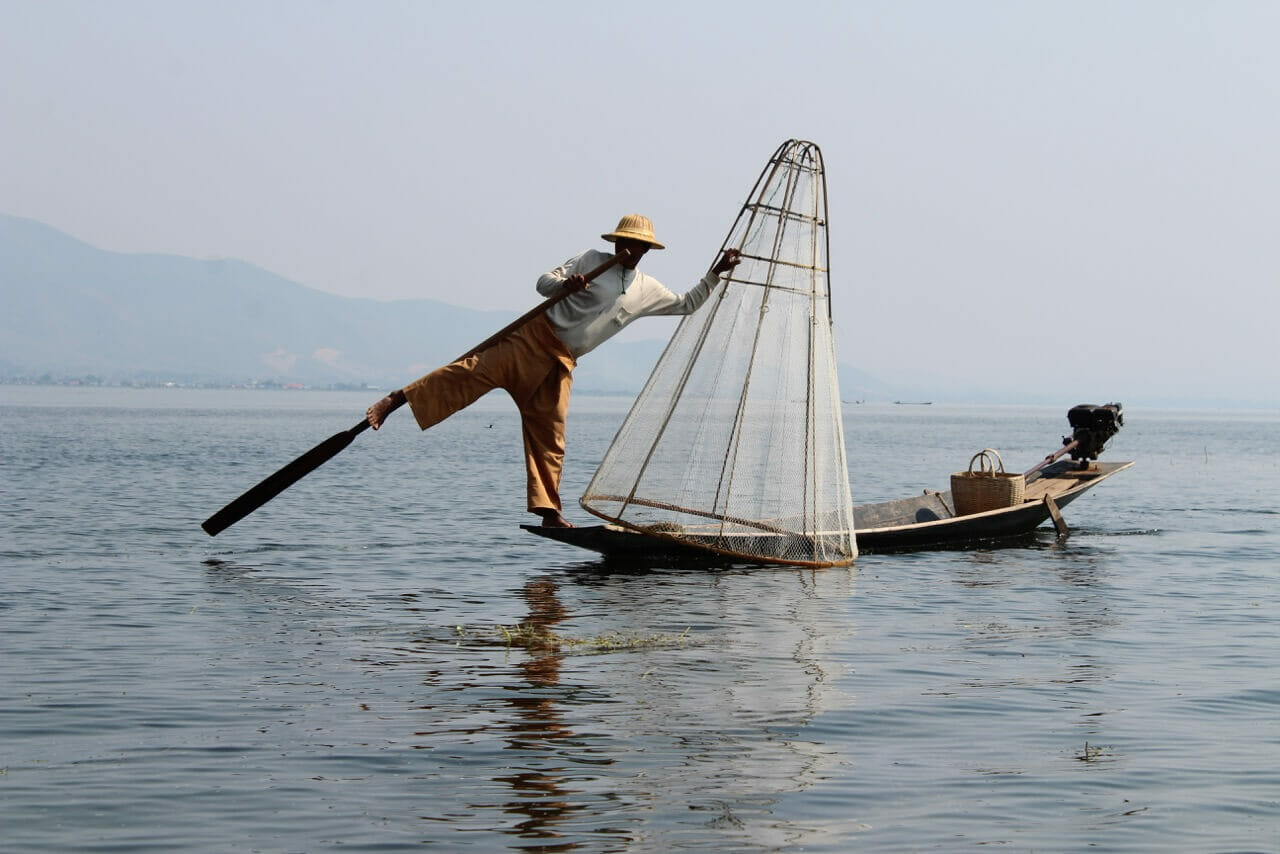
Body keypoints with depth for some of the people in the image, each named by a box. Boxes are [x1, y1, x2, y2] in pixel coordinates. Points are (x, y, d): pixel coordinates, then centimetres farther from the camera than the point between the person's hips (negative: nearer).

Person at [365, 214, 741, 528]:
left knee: (549, 436, 1)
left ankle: (548, 512, 2)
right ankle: (394, 401, -22)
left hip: (561, 363, 4)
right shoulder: (592, 260, 4)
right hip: (536, 336, -4)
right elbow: (544, 282, 1)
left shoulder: (647, 291, 16)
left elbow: (687, 305, 26)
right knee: (476, 370, -20)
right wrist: (565, 284, -21)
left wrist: (715, 274, 16)